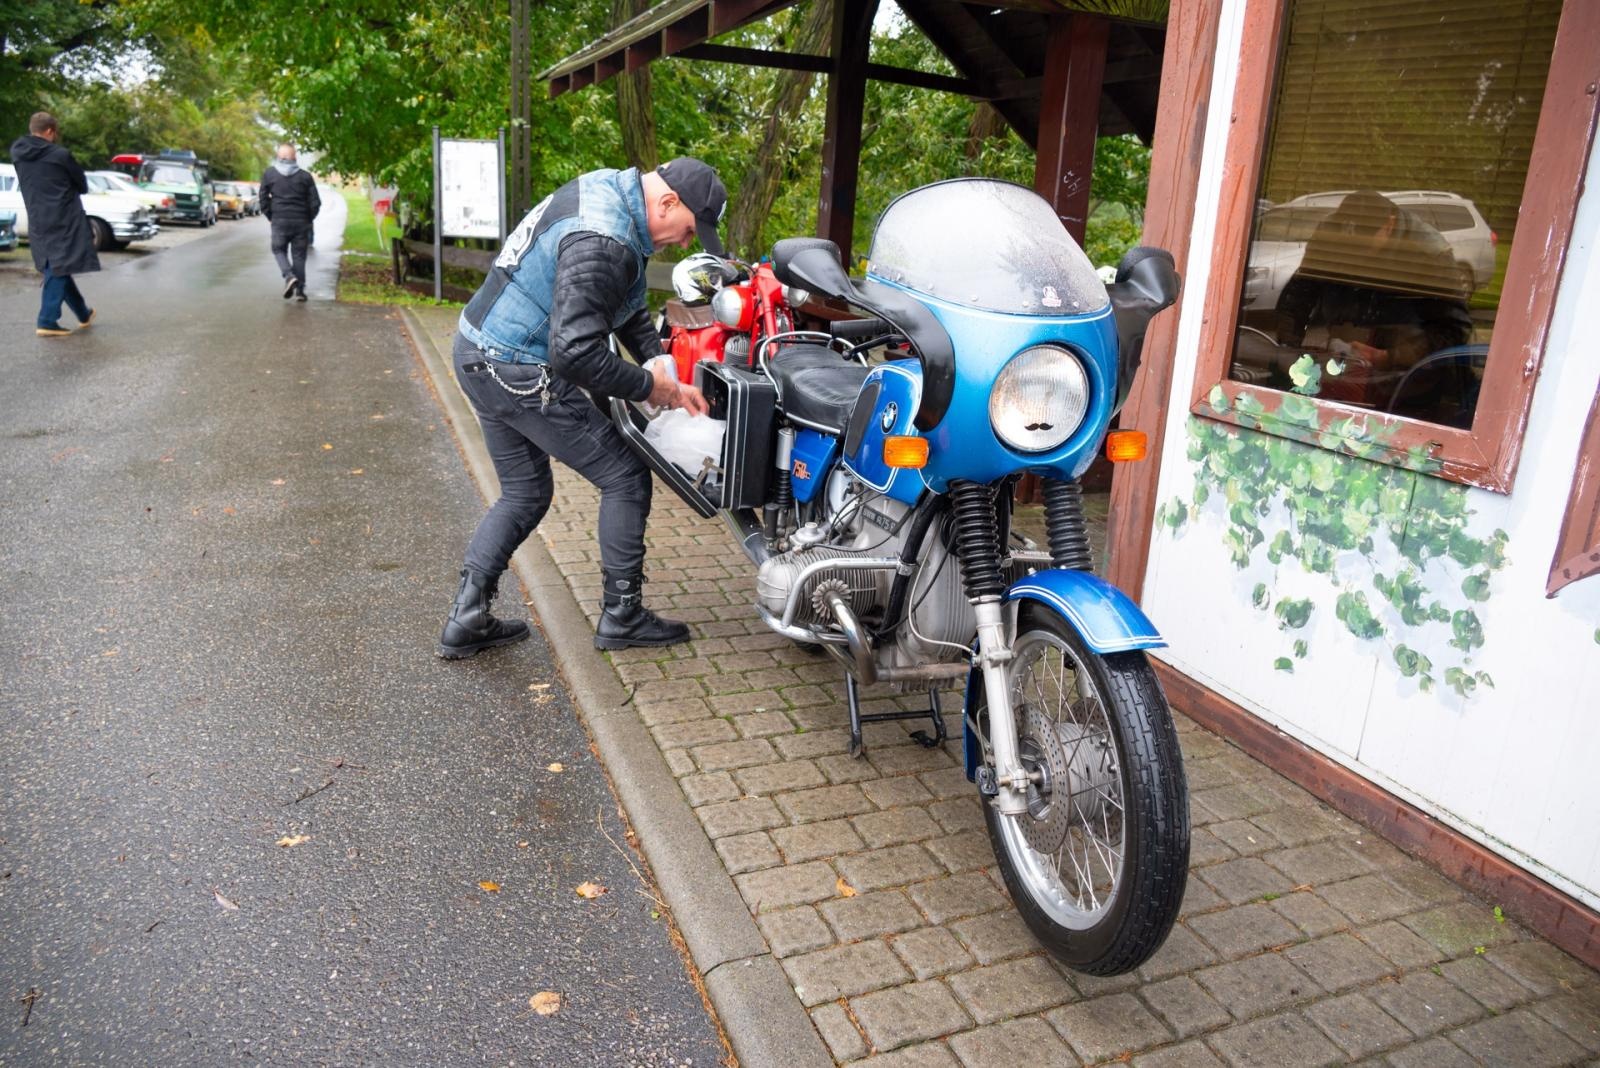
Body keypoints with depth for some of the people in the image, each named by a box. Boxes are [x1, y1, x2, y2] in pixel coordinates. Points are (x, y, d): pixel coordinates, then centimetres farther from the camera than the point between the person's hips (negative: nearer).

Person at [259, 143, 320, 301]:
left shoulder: (269, 174, 1)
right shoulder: (305, 176, 1)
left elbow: (263, 199, 2)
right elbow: (315, 202, 0)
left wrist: (270, 217, 14)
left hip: (279, 221, -1)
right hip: (301, 221, 1)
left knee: (279, 250, 12)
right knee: (299, 254, 7)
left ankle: (289, 276, -13)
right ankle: (299, 289, 5)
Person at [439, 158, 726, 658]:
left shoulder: (609, 188, 8)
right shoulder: (604, 242, -25)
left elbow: (628, 308, 14)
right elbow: (575, 352, -31)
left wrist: (669, 376, 6)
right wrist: (647, 386, -16)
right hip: (520, 372, -10)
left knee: (524, 494, 19)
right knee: (626, 477, 1)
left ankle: (466, 618, 20)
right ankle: (621, 615, 14)